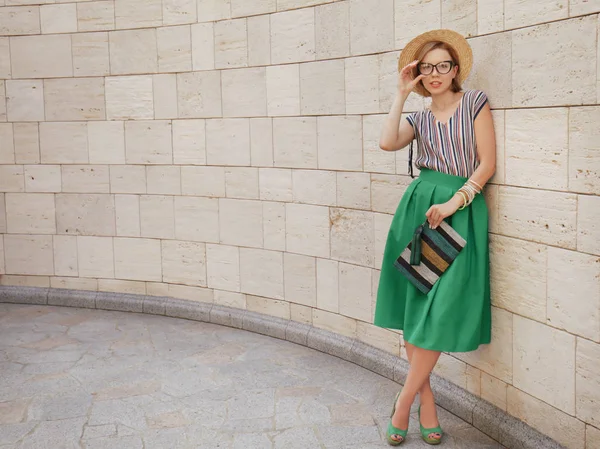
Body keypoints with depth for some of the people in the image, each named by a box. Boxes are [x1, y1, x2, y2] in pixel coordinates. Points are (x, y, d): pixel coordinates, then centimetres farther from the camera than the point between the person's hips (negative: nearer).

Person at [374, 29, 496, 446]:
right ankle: (427, 404, 12)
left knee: (440, 313, -7)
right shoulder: (420, 118, 15)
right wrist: (402, 93, 1)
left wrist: (454, 202, -13)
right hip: (417, 208, 4)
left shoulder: (475, 102, 4)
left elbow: (488, 163, -3)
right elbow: (388, 142, -6)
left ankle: (404, 401, 5)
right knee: (415, 306, 2)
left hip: (461, 210, -3)